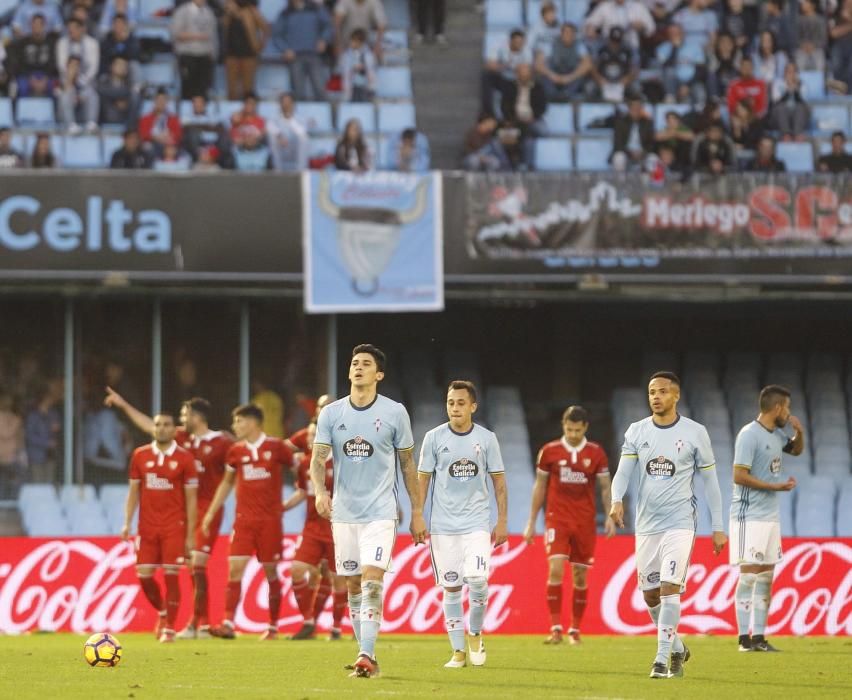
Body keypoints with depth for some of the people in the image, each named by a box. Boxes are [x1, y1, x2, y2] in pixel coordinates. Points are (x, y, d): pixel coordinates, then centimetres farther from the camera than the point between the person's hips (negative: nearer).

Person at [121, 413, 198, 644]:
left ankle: (169, 628, 1)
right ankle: (163, 612, 27)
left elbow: (191, 498, 0)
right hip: (147, 527, 3)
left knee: (171, 576, -7)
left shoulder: (184, 458, -1)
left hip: (174, 528, -3)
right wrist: (127, 523, 2)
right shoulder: (140, 455, 7)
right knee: (144, 576, 1)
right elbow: (133, 491, 12)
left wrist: (190, 535, -4)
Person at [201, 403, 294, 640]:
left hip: (270, 520, -3)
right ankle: (228, 624, -14)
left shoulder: (275, 447, -4)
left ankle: (273, 626, 14)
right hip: (244, 520, 3)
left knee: (271, 572, 3)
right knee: (235, 569, -9)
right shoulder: (236, 451, 7)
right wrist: (211, 513, 18)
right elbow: (227, 483, 20)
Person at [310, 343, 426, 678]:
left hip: (380, 512, -3)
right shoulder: (331, 413, 4)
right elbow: (318, 459, -1)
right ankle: (366, 655, 17)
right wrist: (320, 491, -22)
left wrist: (417, 513, 7)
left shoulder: (395, 412, 0)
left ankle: (366, 656, -21)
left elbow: (408, 464, 6)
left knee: (372, 582, -16)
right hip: (344, 512, 3)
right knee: (354, 586, 7)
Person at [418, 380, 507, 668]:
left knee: (477, 579, -15)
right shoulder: (434, 438, 1)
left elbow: (499, 482, 7)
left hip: (477, 522, 0)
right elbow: (423, 480, 5)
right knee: (451, 587, 1)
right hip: (443, 523, 0)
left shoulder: (486, 438, 2)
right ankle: (458, 651, 7)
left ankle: (475, 634, 11)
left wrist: (502, 522, 3)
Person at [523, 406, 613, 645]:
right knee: (556, 569, -16)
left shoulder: (596, 453, 1)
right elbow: (539, 486, 8)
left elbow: (605, 487, 8)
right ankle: (556, 628, -15)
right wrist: (531, 522, 7)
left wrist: (610, 517, -5)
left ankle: (575, 629, 16)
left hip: (585, 522, 1)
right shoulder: (549, 451, 0)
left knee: (580, 576, 4)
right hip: (557, 518, -1)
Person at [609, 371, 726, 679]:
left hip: (679, 523, -4)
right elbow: (623, 472, -2)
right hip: (646, 524, 4)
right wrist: (617, 500, -24)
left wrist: (718, 527, 2)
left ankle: (662, 659, -15)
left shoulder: (695, 433, -2)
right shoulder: (636, 431, 5)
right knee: (650, 595, 8)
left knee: (670, 588, -16)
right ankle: (677, 648, 30)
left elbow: (709, 480, 4)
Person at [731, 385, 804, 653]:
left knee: (766, 577, 8)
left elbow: (796, 450, 31)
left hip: (771, 517, 9)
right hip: (749, 517, -9)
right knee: (749, 574, -9)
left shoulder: (776, 434, 11)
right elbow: (739, 476, -19)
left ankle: (759, 636, 11)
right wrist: (777, 486, -17)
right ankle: (744, 638, -8)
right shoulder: (749, 435, -15)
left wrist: (799, 432, 9)